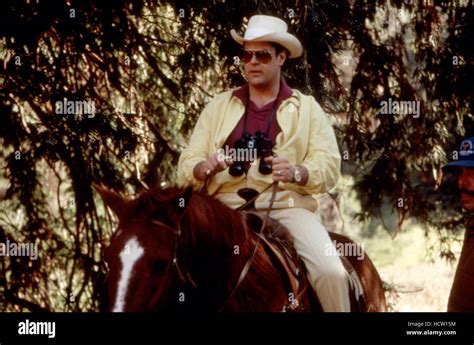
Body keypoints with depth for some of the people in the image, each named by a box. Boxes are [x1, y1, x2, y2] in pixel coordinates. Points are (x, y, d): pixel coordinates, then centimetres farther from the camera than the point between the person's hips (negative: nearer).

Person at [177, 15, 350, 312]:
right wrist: (206, 167, -14)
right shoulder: (218, 106, 16)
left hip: (287, 206, -1)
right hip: (227, 206, 1)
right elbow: (187, 167, 10)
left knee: (331, 273, -24)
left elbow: (329, 167, 1)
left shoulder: (307, 108, 12)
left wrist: (296, 172, -20)